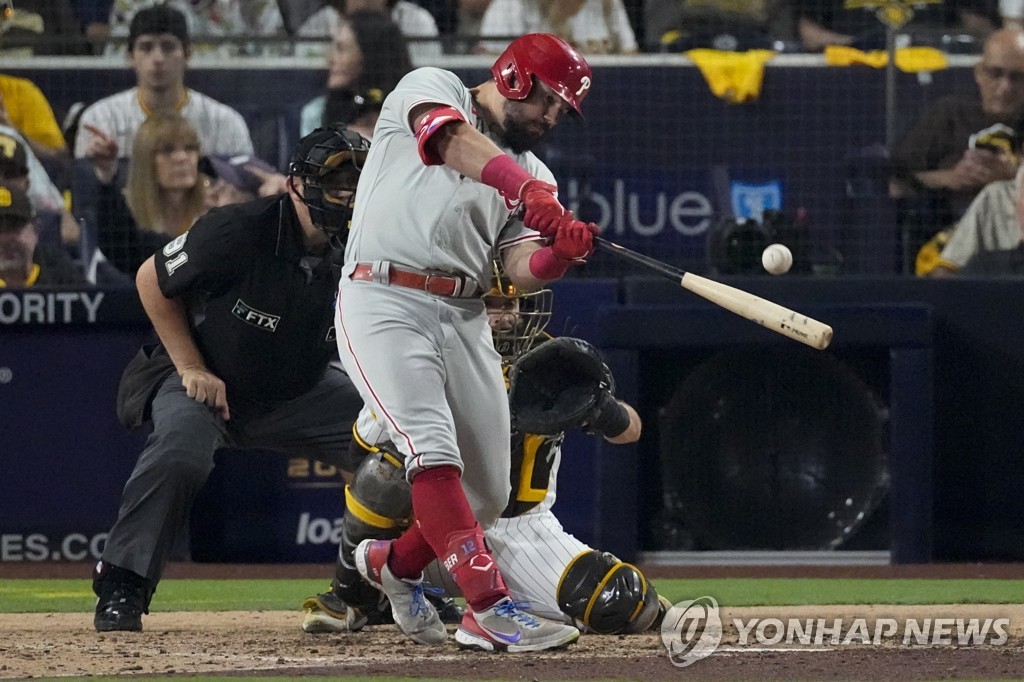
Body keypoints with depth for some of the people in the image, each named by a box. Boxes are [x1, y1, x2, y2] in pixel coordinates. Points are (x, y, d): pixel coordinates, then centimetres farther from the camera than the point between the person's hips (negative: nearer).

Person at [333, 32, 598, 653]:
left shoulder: (533, 173, 19)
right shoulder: (432, 88, 5)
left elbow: (522, 269, 4)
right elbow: (451, 138, -20)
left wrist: (561, 253, -19)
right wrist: (523, 188, -36)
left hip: (465, 319, 7)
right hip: (385, 302, -7)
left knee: (488, 494, 6)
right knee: (434, 453, -23)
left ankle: (394, 563, 34)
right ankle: (491, 610, -30)